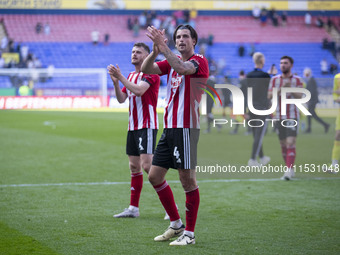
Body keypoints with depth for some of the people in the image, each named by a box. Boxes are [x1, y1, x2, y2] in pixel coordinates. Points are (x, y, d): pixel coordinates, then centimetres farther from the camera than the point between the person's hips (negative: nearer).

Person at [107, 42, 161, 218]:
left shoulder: (150, 73, -7)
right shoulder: (131, 76, 18)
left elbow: (139, 90, -23)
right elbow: (121, 99, 12)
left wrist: (120, 77, -19)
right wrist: (115, 82, -4)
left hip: (147, 126, -8)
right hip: (133, 126, 8)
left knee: (147, 165, -16)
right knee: (134, 167, 8)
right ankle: (133, 208, 11)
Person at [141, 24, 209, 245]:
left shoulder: (199, 61, -5)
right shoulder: (172, 61, 15)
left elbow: (182, 68, -27)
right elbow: (146, 69, 2)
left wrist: (164, 48, -30)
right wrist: (155, 52, -15)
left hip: (186, 128, -8)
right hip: (169, 128, 8)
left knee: (188, 180, -5)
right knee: (155, 176, 9)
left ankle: (189, 233, 2)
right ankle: (176, 224, 22)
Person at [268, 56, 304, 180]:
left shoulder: (297, 80, 2)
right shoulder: (275, 79, 8)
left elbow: (300, 96, -10)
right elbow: (270, 96, -2)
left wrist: (290, 89, -27)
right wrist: (281, 88, -17)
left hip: (292, 116, -3)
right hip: (279, 116, 3)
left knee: (290, 143, -15)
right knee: (283, 144, 7)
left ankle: (289, 171, -22)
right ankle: (290, 169, 19)